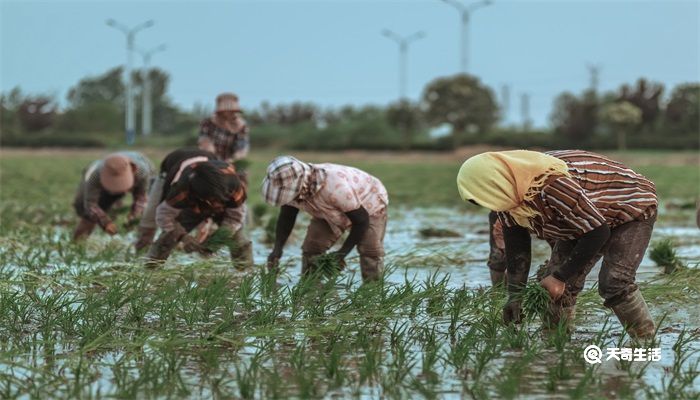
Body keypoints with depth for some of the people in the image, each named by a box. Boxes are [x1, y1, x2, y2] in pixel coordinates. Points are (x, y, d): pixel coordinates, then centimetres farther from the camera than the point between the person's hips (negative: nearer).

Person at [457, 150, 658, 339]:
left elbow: (598, 233, -35)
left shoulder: (552, 186, -42)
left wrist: (560, 277, -28)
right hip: (582, 221, 8)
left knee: (615, 284, -25)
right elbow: (515, 248, -5)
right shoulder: (508, 194, -15)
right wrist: (515, 295, -14)